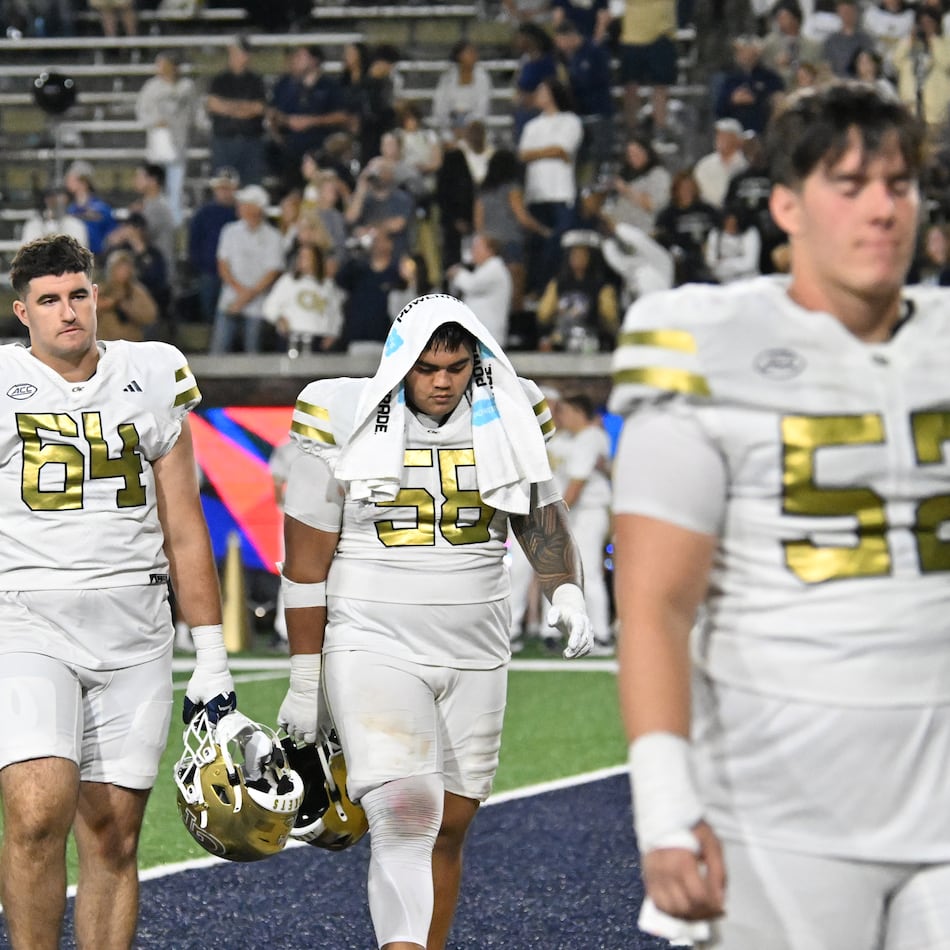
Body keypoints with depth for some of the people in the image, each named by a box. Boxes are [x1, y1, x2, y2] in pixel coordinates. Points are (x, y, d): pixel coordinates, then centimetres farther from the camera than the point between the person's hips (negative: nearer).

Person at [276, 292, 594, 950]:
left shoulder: (505, 421, 2)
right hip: (372, 649, -4)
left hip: (475, 653, 4)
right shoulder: (345, 424, -8)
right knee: (404, 818, -20)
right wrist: (305, 682, -2)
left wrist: (566, 592, -3)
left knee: (449, 827, 10)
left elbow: (542, 518, 16)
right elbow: (307, 559, -4)